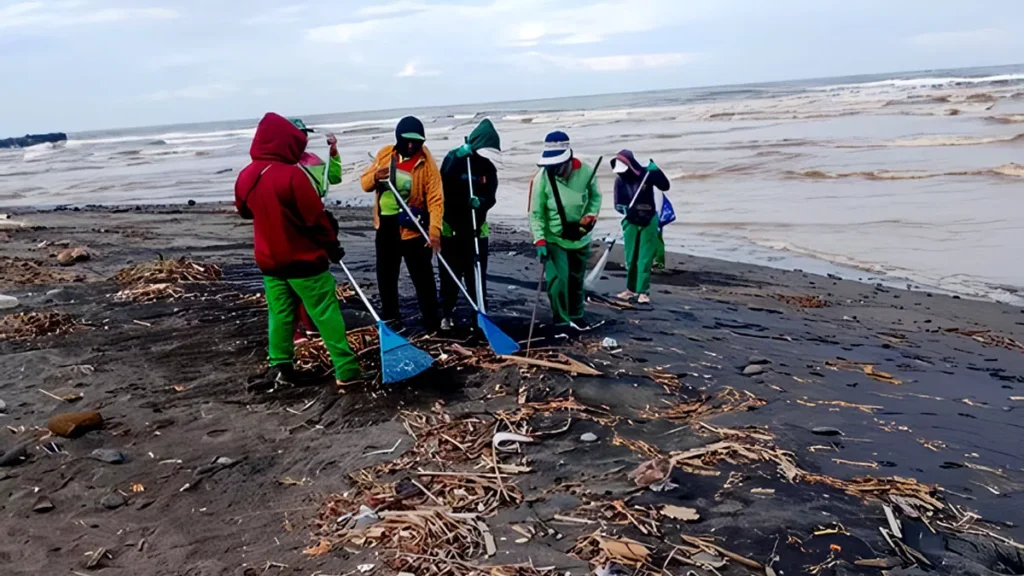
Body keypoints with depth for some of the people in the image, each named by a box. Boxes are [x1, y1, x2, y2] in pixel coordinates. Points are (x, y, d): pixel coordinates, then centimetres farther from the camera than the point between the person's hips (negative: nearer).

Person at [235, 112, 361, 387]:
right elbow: (316, 217, -16)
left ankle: (280, 368, 20)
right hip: (303, 259, -6)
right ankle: (347, 369, 3)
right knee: (327, 315, 0)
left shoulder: (245, 176, 2)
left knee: (279, 315, 15)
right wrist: (332, 244, -2)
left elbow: (245, 211, 20)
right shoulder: (291, 175, -20)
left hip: (269, 260, 6)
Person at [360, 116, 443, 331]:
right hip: (386, 227, 6)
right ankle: (389, 318, 34)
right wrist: (375, 177, -18)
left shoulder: (426, 163, -13)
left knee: (423, 278, -1)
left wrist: (435, 229, -32)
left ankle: (432, 325, 8)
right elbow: (365, 183, 7)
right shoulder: (385, 154, 3)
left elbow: (435, 198, -20)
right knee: (385, 275, 17)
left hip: (413, 229, -5)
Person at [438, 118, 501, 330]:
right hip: (451, 227, -2)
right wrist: (459, 158, -35)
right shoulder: (453, 158, -8)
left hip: (477, 228, 3)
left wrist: (481, 202, -24)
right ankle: (447, 314, 19)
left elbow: (491, 196, -3)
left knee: (477, 274, 6)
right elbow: (444, 181, -26)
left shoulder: (488, 167, 2)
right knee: (450, 273, 6)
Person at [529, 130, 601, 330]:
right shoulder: (542, 177, -18)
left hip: (580, 238, 3)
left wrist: (591, 215, -11)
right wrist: (540, 240, -21)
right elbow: (536, 213, -13)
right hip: (554, 239, -3)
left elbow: (595, 196, 7)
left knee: (577, 279, 18)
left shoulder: (586, 172, -13)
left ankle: (576, 315, 38)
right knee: (558, 280, -13)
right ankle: (561, 321, 3)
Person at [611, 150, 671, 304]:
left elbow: (665, 186, -15)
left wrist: (656, 171, -29)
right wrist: (627, 210, -26)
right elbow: (618, 204, -4)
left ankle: (643, 291, 1)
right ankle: (631, 289, 23)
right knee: (630, 258, 9)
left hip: (649, 222, -3)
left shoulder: (647, 174, -10)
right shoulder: (620, 181, -4)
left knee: (645, 258, -3)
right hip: (630, 222, 3)